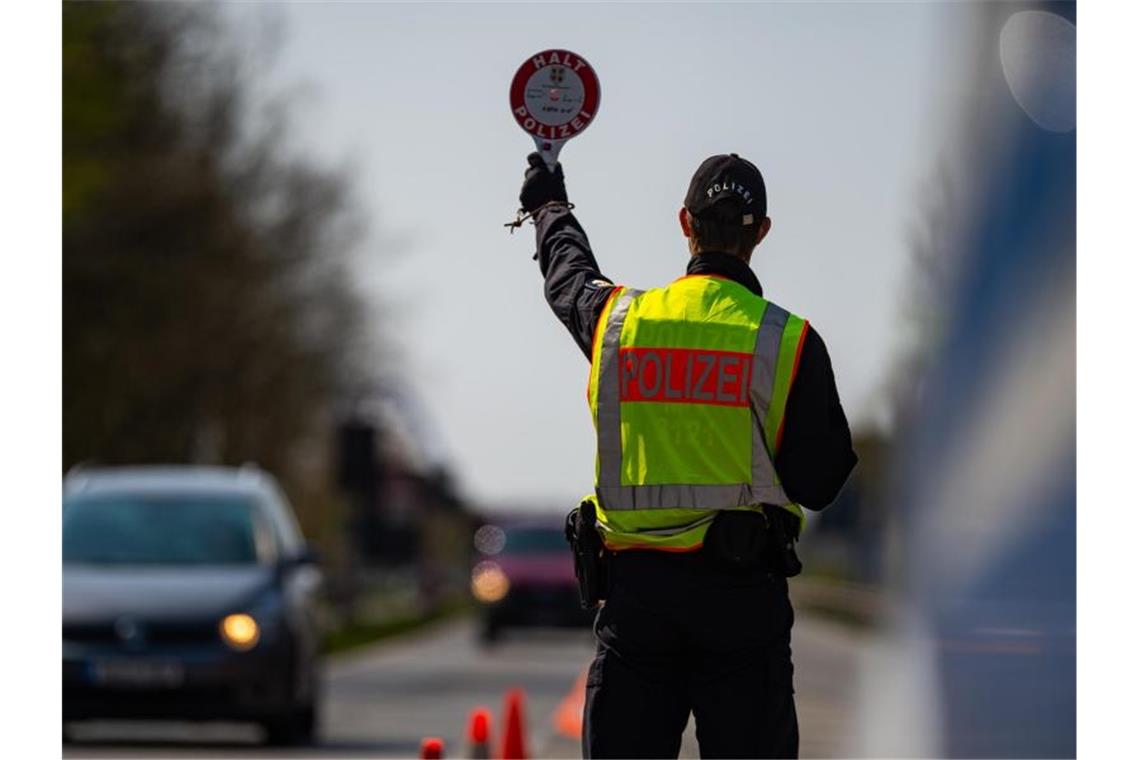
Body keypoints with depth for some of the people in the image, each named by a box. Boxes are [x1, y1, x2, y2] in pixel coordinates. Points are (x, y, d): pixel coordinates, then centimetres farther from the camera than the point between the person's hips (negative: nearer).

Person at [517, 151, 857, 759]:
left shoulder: (617, 318, 3)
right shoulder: (788, 342, -7)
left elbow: (568, 276, 28)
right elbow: (818, 483, -4)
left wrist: (549, 207, 50)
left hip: (634, 588, 2)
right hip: (742, 594, -2)